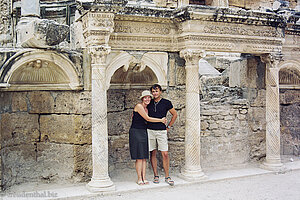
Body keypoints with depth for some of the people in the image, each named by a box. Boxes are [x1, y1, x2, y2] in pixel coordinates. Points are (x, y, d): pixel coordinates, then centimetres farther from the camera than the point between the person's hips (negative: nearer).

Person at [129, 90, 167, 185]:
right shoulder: (139, 106, -10)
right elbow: (147, 118, -12)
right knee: (139, 157, -7)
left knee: (144, 157, 4)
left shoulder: (146, 109, 15)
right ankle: (139, 178, -1)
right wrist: (161, 120, -4)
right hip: (136, 132, -8)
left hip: (144, 133, 8)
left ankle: (144, 178, 8)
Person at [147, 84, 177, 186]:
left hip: (162, 131, -2)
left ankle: (167, 177, 4)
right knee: (152, 154, 5)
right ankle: (156, 176, 14)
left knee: (165, 154, -5)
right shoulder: (149, 103, 8)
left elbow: (175, 114, 11)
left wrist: (168, 127, 8)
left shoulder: (166, 103, 1)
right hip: (150, 131, 2)